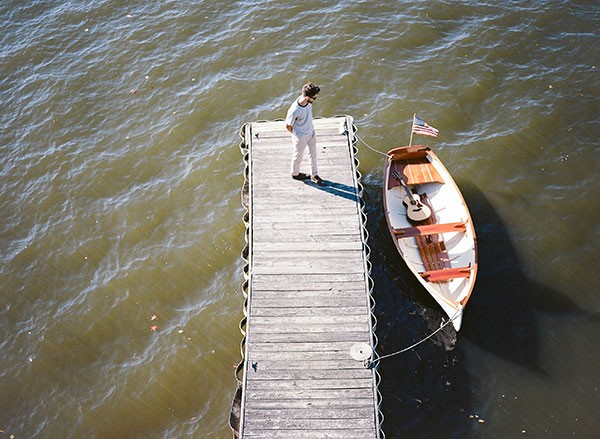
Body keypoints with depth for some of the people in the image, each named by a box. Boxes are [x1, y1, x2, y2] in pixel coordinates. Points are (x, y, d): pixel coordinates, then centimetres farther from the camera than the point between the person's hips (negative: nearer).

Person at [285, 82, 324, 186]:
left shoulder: (308, 101, -18)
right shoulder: (294, 111, -38)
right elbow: (288, 126, -21)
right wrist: (296, 135, -3)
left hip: (311, 132, 7)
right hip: (301, 137, -6)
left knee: (313, 154, 22)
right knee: (298, 156, 20)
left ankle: (314, 175, 44)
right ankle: (295, 174, 48)